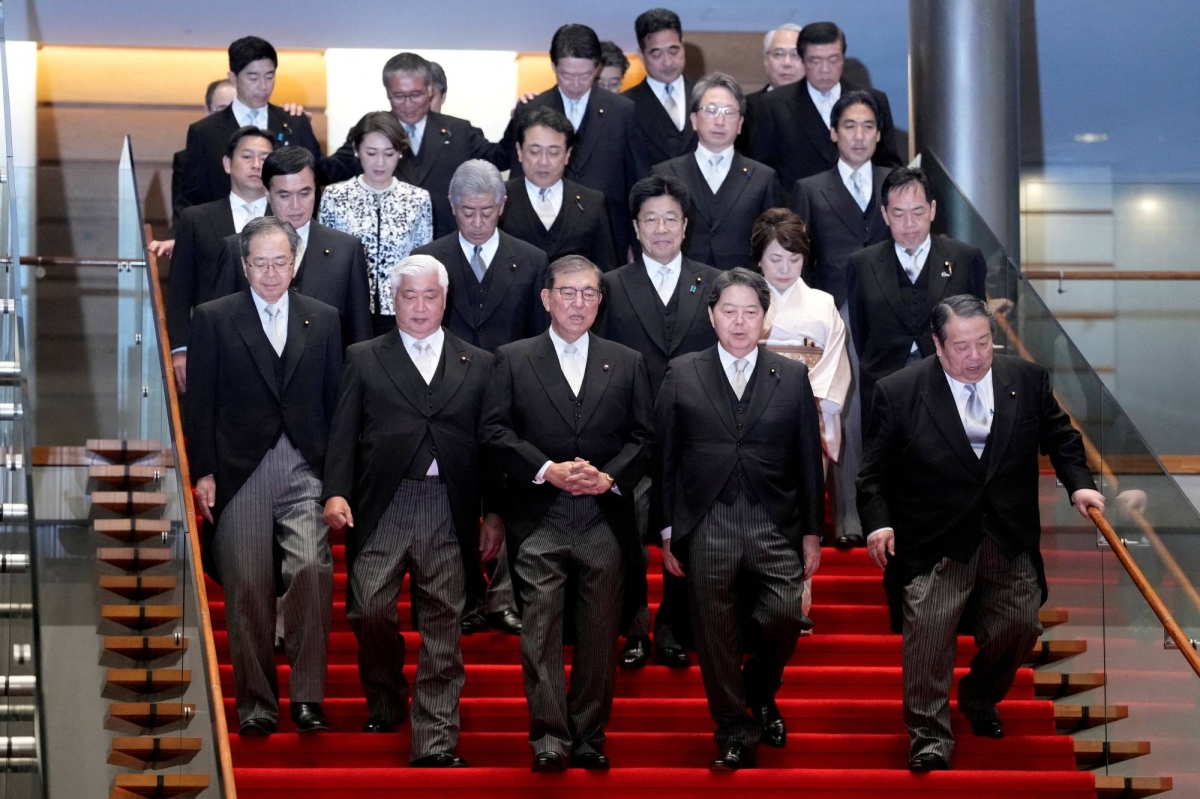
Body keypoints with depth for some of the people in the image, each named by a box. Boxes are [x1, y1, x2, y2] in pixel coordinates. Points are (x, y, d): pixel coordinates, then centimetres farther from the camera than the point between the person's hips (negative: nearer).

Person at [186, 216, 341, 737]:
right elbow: (199, 402, 3)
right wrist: (203, 473, -4)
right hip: (240, 472, -1)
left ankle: (307, 695, -10)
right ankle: (256, 703, 10)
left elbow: (336, 399, 11)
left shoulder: (323, 320, 11)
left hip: (305, 470, 1)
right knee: (247, 588, 1)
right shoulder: (213, 319, 5)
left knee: (313, 570, -17)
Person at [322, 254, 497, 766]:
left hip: (449, 511, 1)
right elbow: (343, 433, 6)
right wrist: (336, 492, -8)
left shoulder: (478, 365, 14)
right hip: (382, 507, 0)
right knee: (370, 610, -8)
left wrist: (493, 514, 5)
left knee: (443, 627, 0)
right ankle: (385, 701, 20)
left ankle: (435, 744, 2)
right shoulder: (364, 359, 12)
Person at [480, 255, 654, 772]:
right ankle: (549, 739, -7)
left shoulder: (626, 363, 13)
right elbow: (495, 431, -1)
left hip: (605, 516, 2)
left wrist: (609, 476, -8)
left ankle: (590, 738, 10)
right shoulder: (513, 360, 7)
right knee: (541, 631, -7)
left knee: (599, 634, 3)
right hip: (539, 519, -2)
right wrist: (548, 470, -12)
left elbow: (643, 436, 9)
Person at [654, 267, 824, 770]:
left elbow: (808, 460, 9)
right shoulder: (681, 375, 5)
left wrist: (811, 533, 6)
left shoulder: (792, 378, 8)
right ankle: (734, 733, 15)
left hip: (775, 526, 1)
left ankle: (761, 695, 22)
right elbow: (664, 458, 6)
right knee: (716, 634, 3)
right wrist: (667, 531, 2)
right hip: (706, 528, 0)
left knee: (785, 619, -8)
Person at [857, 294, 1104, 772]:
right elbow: (875, 471, -3)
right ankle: (929, 736, -2)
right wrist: (878, 522, -14)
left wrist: (1078, 482, 0)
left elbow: (1060, 437, 14)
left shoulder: (1028, 380, 2)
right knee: (928, 633, -11)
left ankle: (979, 702, 35)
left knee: (1019, 625, 8)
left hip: (1011, 540, 3)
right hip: (935, 544, -3)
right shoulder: (898, 393, -6)